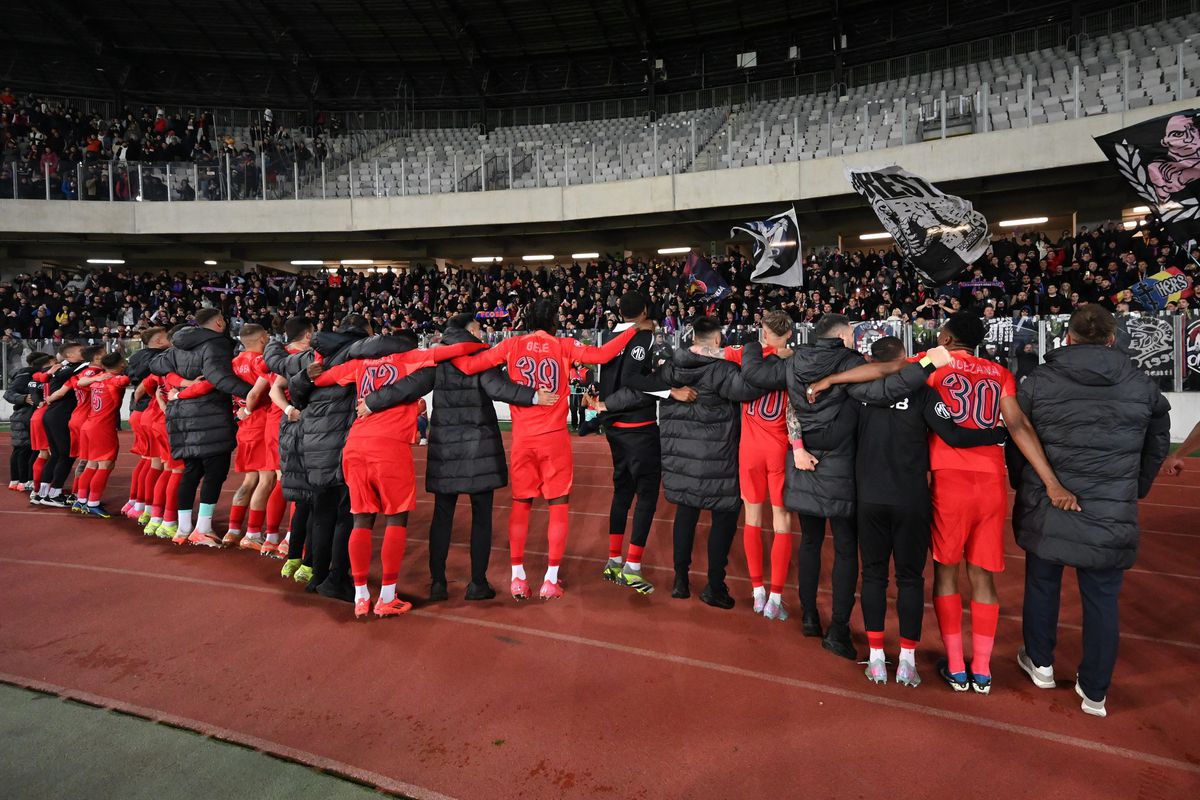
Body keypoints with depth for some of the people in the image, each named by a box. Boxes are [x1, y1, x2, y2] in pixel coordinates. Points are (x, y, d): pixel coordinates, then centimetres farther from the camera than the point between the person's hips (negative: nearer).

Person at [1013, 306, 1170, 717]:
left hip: (1045, 508, 0)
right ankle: (1095, 691, 21)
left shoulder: (1038, 381, -6)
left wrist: (1023, 485, 16)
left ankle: (1040, 663, 35)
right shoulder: (1142, 386, 0)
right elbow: (1158, 445, 12)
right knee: (1102, 599, 11)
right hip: (1110, 514, 1)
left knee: (1042, 583, 19)